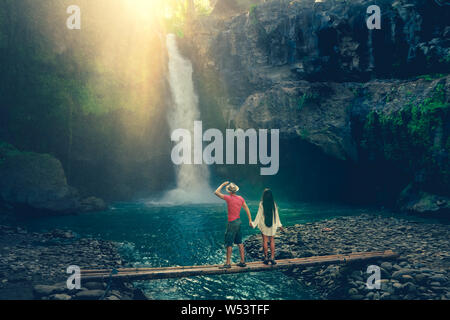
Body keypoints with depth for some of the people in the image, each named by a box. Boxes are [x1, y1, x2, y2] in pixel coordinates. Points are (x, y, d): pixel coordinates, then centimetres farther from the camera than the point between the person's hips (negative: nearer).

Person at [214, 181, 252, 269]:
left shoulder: (229, 198, -15)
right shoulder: (241, 198, 4)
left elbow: (216, 192, -10)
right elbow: (247, 209, 10)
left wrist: (222, 185, 2)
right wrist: (250, 220, 17)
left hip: (232, 223, -7)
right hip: (239, 221, 7)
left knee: (229, 244, -1)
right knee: (239, 242, 15)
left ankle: (228, 263, 2)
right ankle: (242, 261, 18)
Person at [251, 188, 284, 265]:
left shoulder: (262, 204, -10)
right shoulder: (274, 204, -3)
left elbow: (259, 215, -7)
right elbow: (276, 215, 3)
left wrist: (254, 224, 2)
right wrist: (279, 225, 13)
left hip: (264, 225, -2)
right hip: (272, 225, 2)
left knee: (265, 241, 7)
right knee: (272, 241, 8)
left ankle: (266, 258, 9)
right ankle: (272, 257, 1)